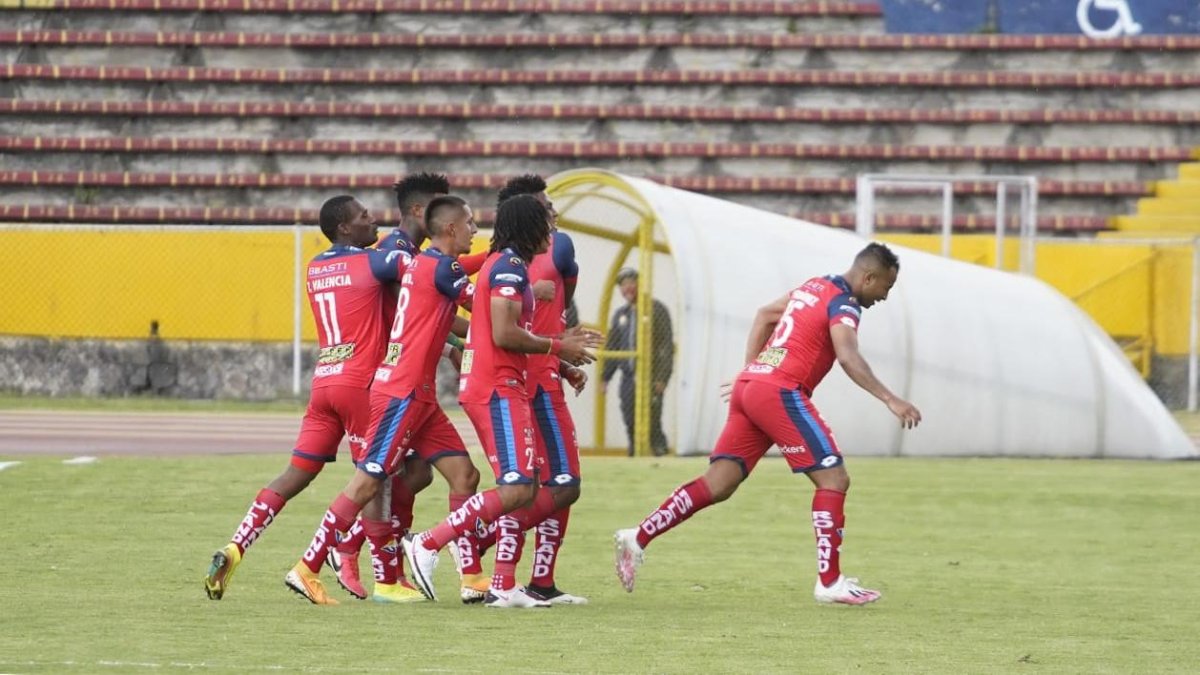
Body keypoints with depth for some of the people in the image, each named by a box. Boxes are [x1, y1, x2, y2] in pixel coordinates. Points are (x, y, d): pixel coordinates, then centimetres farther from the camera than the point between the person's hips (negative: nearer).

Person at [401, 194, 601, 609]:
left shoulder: (504, 265, 21)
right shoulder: (510, 267, -11)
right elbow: (505, 335, -20)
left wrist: (561, 346, 18)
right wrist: (556, 348, -8)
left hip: (501, 389, 11)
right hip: (498, 389, -11)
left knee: (525, 489, 9)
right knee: (517, 489, -16)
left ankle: (503, 586, 7)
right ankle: (427, 545, -15)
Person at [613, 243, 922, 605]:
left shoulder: (814, 287, 20)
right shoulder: (844, 304, -7)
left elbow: (765, 315, 31)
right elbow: (848, 357, -23)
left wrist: (750, 370, 29)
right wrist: (890, 400, -26)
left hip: (750, 385, 9)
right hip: (780, 394, -9)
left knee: (717, 486, 7)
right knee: (833, 479, -5)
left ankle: (638, 538, 2)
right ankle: (829, 582, -7)